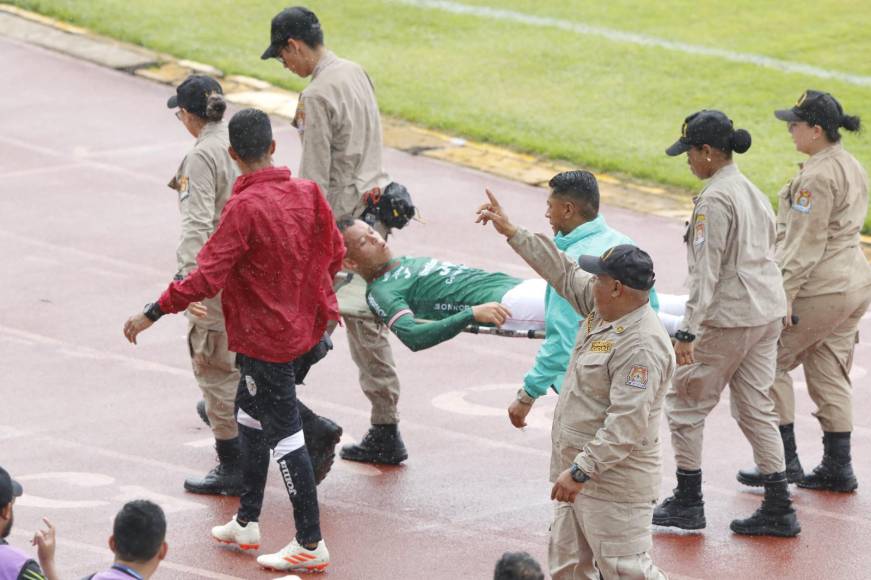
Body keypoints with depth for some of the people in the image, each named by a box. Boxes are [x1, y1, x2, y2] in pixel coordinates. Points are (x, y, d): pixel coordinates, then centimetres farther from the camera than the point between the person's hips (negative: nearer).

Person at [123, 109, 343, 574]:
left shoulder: (243, 208, -23)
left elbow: (206, 278, -26)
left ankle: (310, 544, 3)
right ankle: (247, 522, 32)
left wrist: (152, 314, -20)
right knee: (249, 413, 23)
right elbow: (334, 253, 9)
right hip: (300, 323, 8)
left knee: (283, 434, -2)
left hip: (264, 337, -8)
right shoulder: (307, 193, -2)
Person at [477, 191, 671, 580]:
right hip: (579, 473, 11)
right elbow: (563, 274, 19)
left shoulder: (642, 346, -25)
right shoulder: (604, 309, 4)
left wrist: (580, 472, -30)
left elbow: (626, 424, -30)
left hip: (614, 484, -11)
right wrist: (511, 232, 19)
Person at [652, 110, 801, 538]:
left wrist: (688, 332, -21)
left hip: (728, 319, -9)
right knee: (756, 408, 12)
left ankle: (688, 502, 9)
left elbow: (705, 271, -20)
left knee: (685, 402, 5)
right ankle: (779, 509, 11)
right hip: (768, 312, 9)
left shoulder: (715, 199, -16)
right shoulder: (754, 192, 12)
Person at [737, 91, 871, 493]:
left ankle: (784, 460, 4)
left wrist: (784, 296, -20)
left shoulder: (817, 177, -19)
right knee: (829, 374, 14)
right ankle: (838, 468, 15)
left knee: (770, 362, 3)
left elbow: (805, 245, -21)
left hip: (821, 289, -9)